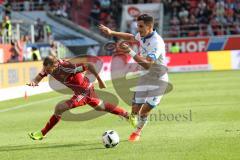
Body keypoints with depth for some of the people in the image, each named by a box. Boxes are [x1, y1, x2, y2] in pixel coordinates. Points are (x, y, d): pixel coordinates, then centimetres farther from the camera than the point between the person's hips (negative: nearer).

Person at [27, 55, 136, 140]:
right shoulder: (48, 67, -15)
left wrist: (99, 80, -19)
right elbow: (39, 77, -14)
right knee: (100, 106, 27)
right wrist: (34, 82, -39)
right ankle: (126, 115, 45)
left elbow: (89, 66, -30)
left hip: (84, 91, -9)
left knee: (59, 108, -16)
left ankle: (42, 134, -2)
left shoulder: (66, 67, -36)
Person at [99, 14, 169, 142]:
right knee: (135, 110, -2)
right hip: (145, 78, 7)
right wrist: (111, 32, 17)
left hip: (158, 80, -7)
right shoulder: (142, 35, -2)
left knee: (144, 110, -11)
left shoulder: (156, 42, -27)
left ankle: (138, 131, 16)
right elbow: (131, 37, 24)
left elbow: (147, 65, -36)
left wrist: (131, 52, -39)